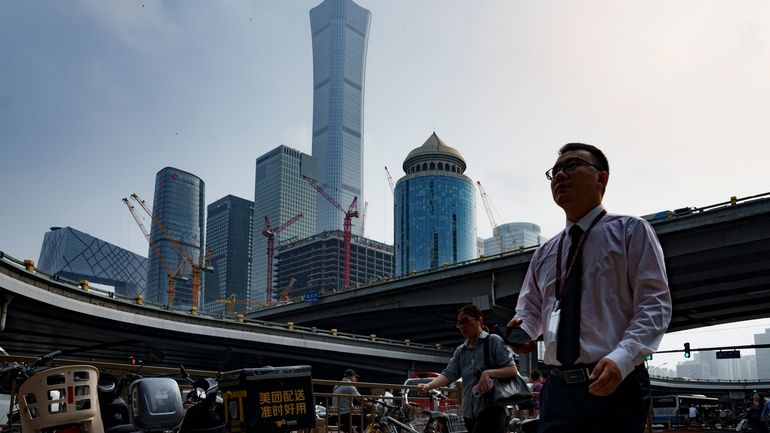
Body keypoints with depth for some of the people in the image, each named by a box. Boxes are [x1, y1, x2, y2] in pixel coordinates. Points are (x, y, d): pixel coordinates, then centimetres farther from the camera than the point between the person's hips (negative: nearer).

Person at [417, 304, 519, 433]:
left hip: (492, 410, -6)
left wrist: (488, 373, -24)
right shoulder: (460, 351, 14)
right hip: (470, 413, 6)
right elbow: (448, 374, 1)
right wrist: (428, 386, -17)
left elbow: (512, 370, -7)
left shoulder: (493, 341, -1)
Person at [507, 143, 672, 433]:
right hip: (557, 390, 5)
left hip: (613, 387, -4)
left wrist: (621, 358, -22)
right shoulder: (544, 254, 16)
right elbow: (531, 310, 22)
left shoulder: (631, 231, 1)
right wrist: (523, 328, -3)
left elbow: (655, 304, -7)